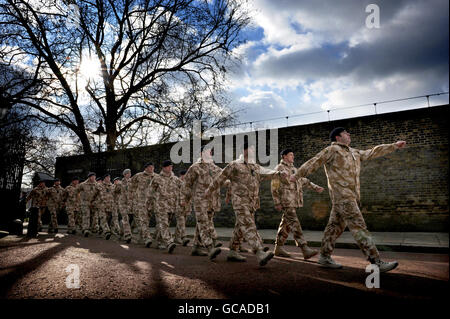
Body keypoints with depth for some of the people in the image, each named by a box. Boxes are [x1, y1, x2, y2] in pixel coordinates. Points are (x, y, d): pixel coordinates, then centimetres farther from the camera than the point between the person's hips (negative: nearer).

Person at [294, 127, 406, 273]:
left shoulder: (354, 153, 22)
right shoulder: (332, 150, -2)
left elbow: (372, 152, 25)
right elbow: (314, 162, -5)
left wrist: (394, 146, 23)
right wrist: (296, 177, -6)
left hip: (351, 196, 9)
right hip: (342, 196, -9)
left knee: (335, 227, 11)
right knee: (359, 227, -11)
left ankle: (324, 257, 19)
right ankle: (376, 262, -11)